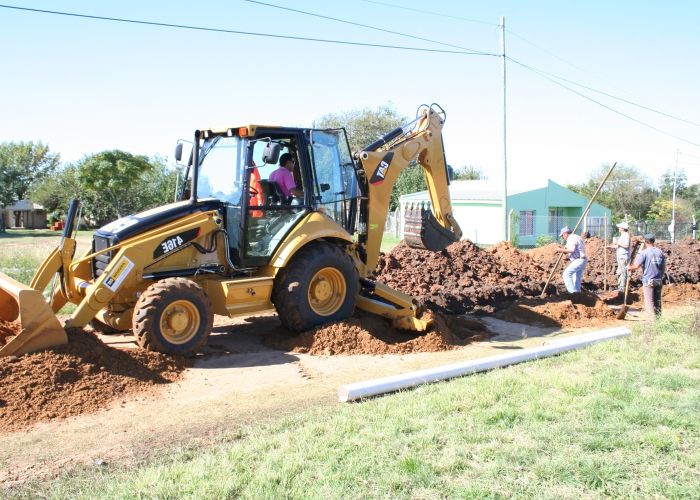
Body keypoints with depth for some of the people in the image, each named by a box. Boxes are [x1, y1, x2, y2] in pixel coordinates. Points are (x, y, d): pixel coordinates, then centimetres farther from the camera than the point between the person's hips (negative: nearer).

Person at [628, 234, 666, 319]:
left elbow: (636, 266, -17)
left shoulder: (644, 253, -11)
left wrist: (629, 267, 2)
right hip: (659, 280, 6)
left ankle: (652, 319, -3)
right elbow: (664, 268, 11)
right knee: (657, 301, 11)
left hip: (648, 281, -6)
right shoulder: (660, 252, 7)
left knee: (649, 301, -1)